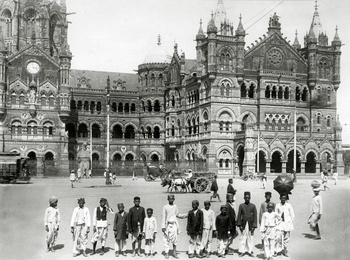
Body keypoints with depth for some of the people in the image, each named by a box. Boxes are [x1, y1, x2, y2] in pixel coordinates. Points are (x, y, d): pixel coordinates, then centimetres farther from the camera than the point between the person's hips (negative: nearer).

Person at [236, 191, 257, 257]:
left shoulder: (253, 206, 1)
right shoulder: (241, 205, 3)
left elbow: (255, 216, 1)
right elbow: (239, 216, 5)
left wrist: (254, 226, -5)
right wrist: (239, 225, -1)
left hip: (250, 224, 0)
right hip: (243, 224, 0)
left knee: (250, 238, 5)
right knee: (243, 238, 1)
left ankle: (250, 251, 16)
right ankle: (241, 251, 10)